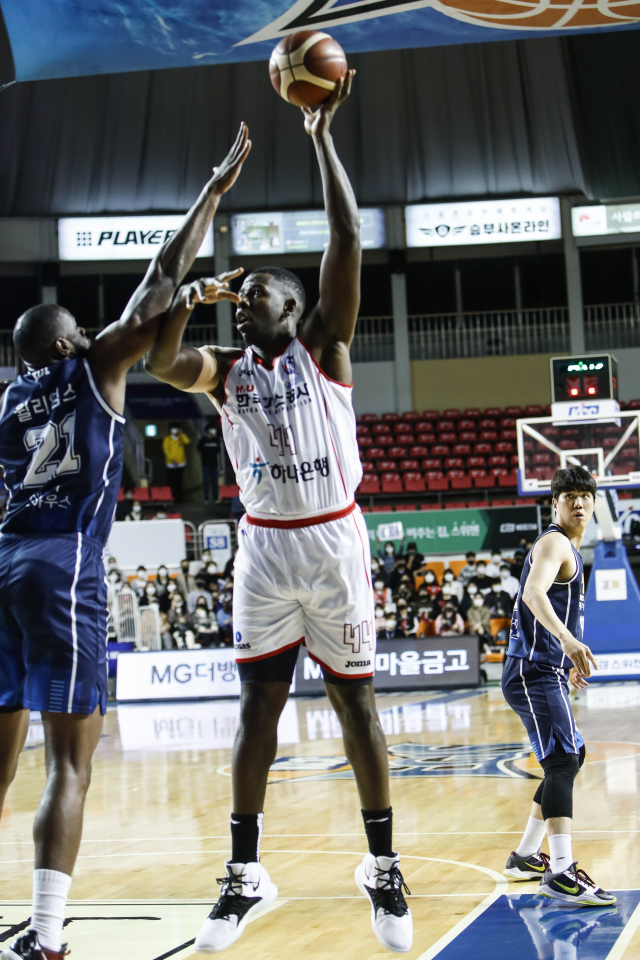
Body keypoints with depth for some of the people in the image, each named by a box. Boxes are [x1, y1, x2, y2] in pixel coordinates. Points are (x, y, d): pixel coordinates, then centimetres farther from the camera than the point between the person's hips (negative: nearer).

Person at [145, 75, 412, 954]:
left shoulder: (324, 346, 0)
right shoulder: (225, 370, 9)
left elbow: (348, 241, -9)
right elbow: (157, 364, -9)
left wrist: (322, 137, -11)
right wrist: (184, 298, -19)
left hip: (333, 541, -3)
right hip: (265, 548, 3)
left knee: (354, 699, 3)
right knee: (258, 700, 3)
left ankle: (383, 869, 12)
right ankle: (246, 876, 9)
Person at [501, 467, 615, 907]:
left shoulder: (570, 548, 21)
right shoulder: (554, 543, -11)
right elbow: (533, 593, -31)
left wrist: (571, 659, 36)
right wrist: (568, 639, -45)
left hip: (548, 671, 11)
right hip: (535, 672, -11)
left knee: (571, 756, 20)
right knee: (563, 760, -21)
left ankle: (526, 857, 27)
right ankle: (561, 873, -31)